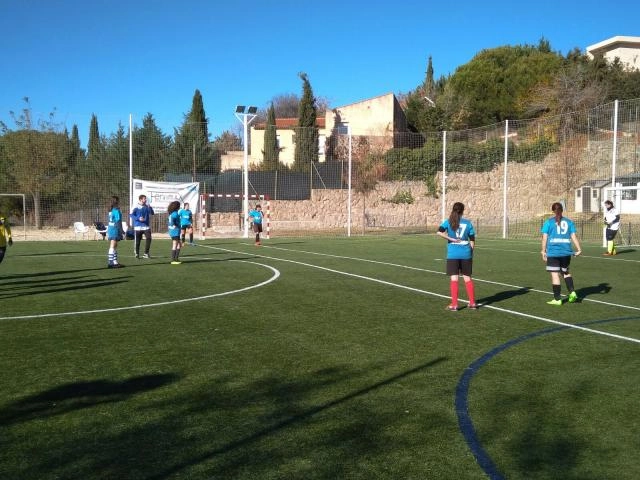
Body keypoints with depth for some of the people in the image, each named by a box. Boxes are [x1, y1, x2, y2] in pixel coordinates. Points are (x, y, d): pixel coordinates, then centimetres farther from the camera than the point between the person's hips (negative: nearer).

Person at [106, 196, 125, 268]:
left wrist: (107, 233, 21)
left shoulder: (111, 211, 12)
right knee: (113, 247, -6)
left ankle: (114, 262, 16)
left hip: (110, 230, 9)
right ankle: (110, 262, -5)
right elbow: (118, 222, -16)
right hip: (115, 231, -9)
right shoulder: (117, 211, -13)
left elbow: (108, 222, 16)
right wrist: (122, 231, -11)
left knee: (114, 247, 13)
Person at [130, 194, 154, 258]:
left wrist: (150, 207, -15)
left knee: (148, 238, -12)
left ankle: (146, 253, -3)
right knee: (137, 241, 5)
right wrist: (138, 218, -21)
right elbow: (131, 215, -9)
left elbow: (152, 213, 3)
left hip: (146, 226, 3)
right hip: (138, 226, -3)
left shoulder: (147, 207, 7)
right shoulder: (136, 207, -6)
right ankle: (137, 253, 21)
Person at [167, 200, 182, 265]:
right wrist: (173, 225, -21)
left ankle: (176, 258, 18)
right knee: (175, 245, -5)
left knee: (179, 245, 16)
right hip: (175, 231, -10)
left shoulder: (172, 213, 13)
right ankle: (173, 260, -2)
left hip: (172, 231, 10)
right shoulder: (175, 213, -15)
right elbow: (172, 219, -32)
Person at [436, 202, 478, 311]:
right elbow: (472, 240, 4)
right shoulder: (468, 223, 3)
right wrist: (471, 254, 13)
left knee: (454, 278, 0)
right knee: (467, 278, 12)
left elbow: (439, 232, -18)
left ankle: (454, 305, -1)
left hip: (453, 254, -2)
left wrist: (451, 239, -10)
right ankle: (472, 303, 18)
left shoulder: (448, 222, 0)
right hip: (466, 254, 2)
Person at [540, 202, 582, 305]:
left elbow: (545, 238, -4)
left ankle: (557, 299, 3)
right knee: (566, 272, 23)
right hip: (566, 252, 4)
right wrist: (579, 249, 4)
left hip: (553, 252, -4)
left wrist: (543, 251, 0)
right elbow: (574, 236, 1)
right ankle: (572, 292, 9)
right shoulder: (569, 222, 8)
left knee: (555, 274, 0)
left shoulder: (548, 222, 0)